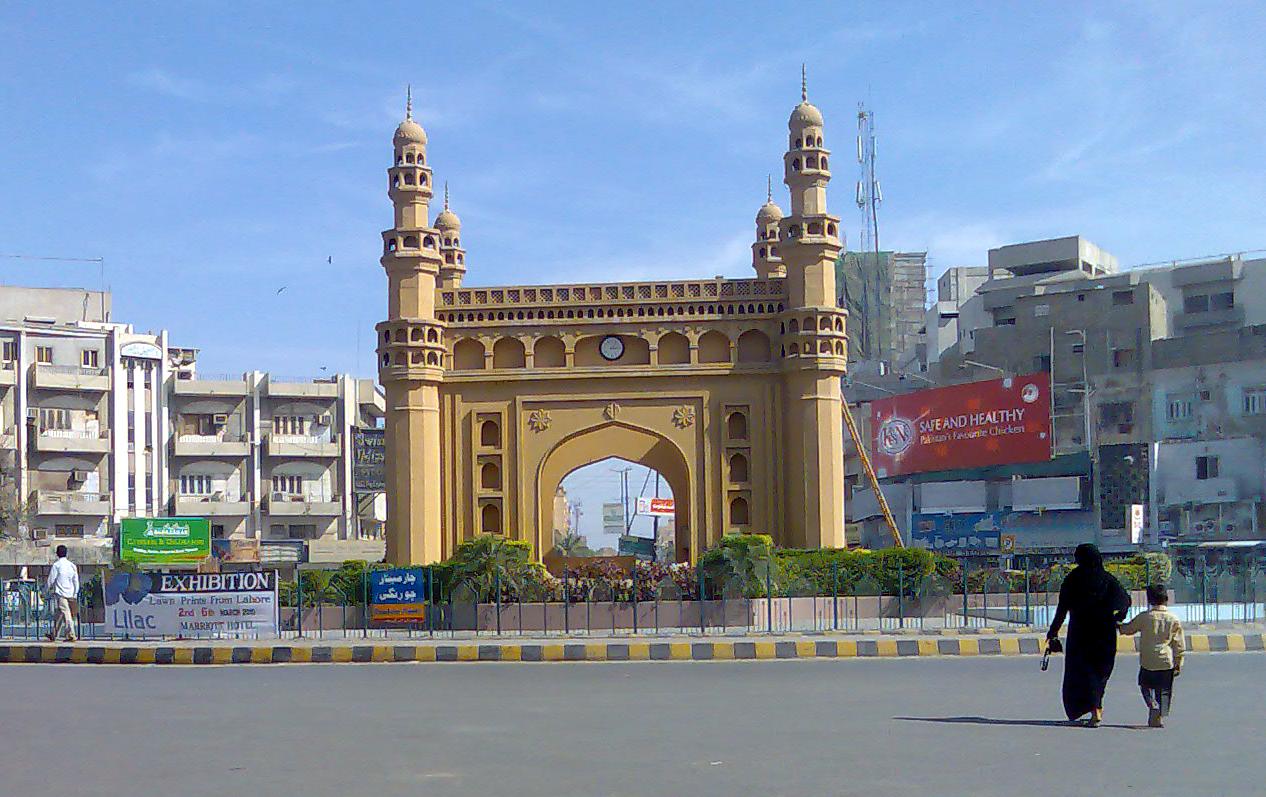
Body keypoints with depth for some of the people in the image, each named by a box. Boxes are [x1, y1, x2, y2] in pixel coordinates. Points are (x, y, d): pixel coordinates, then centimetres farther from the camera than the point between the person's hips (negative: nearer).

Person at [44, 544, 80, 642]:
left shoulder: (56, 565, -8)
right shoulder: (72, 565, 8)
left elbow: (51, 580, -5)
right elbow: (76, 582, 10)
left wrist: (48, 590, 12)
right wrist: (75, 595, 17)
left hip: (60, 593, -5)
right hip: (70, 594, 5)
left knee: (66, 615, -7)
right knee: (58, 615, 14)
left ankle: (71, 635, -13)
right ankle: (53, 635, 19)